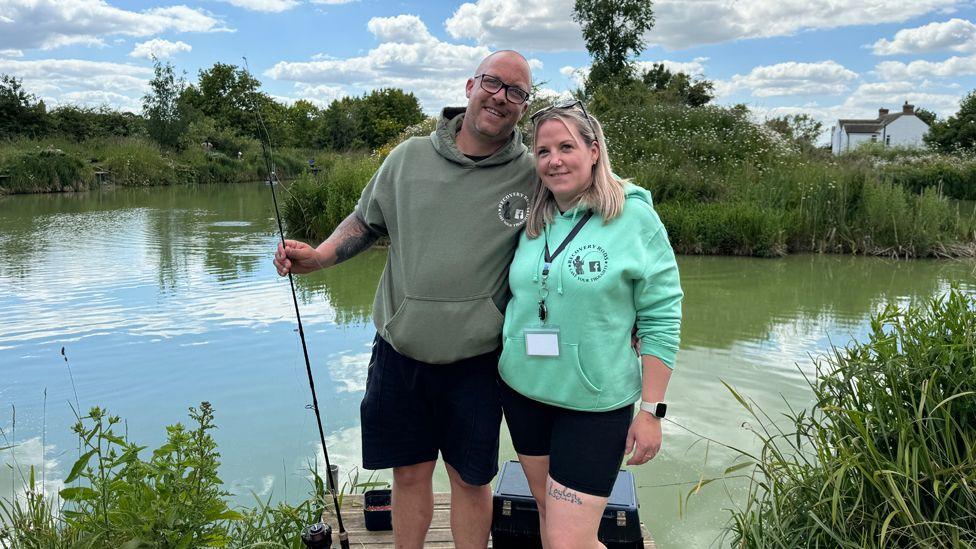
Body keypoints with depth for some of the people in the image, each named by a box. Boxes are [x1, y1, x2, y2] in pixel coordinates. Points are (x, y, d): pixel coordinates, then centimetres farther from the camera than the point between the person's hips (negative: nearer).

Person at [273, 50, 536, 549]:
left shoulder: (532, 176, -5)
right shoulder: (409, 158, 1)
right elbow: (366, 222, 13)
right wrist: (318, 256, -3)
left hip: (474, 362, -2)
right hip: (399, 352, 2)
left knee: (471, 479, 14)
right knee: (410, 472, 17)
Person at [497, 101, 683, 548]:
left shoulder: (634, 217, -11)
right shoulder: (530, 222, 3)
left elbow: (661, 320, -10)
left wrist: (651, 410, -11)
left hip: (594, 405, -5)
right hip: (523, 392, 6)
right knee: (547, 512, 20)